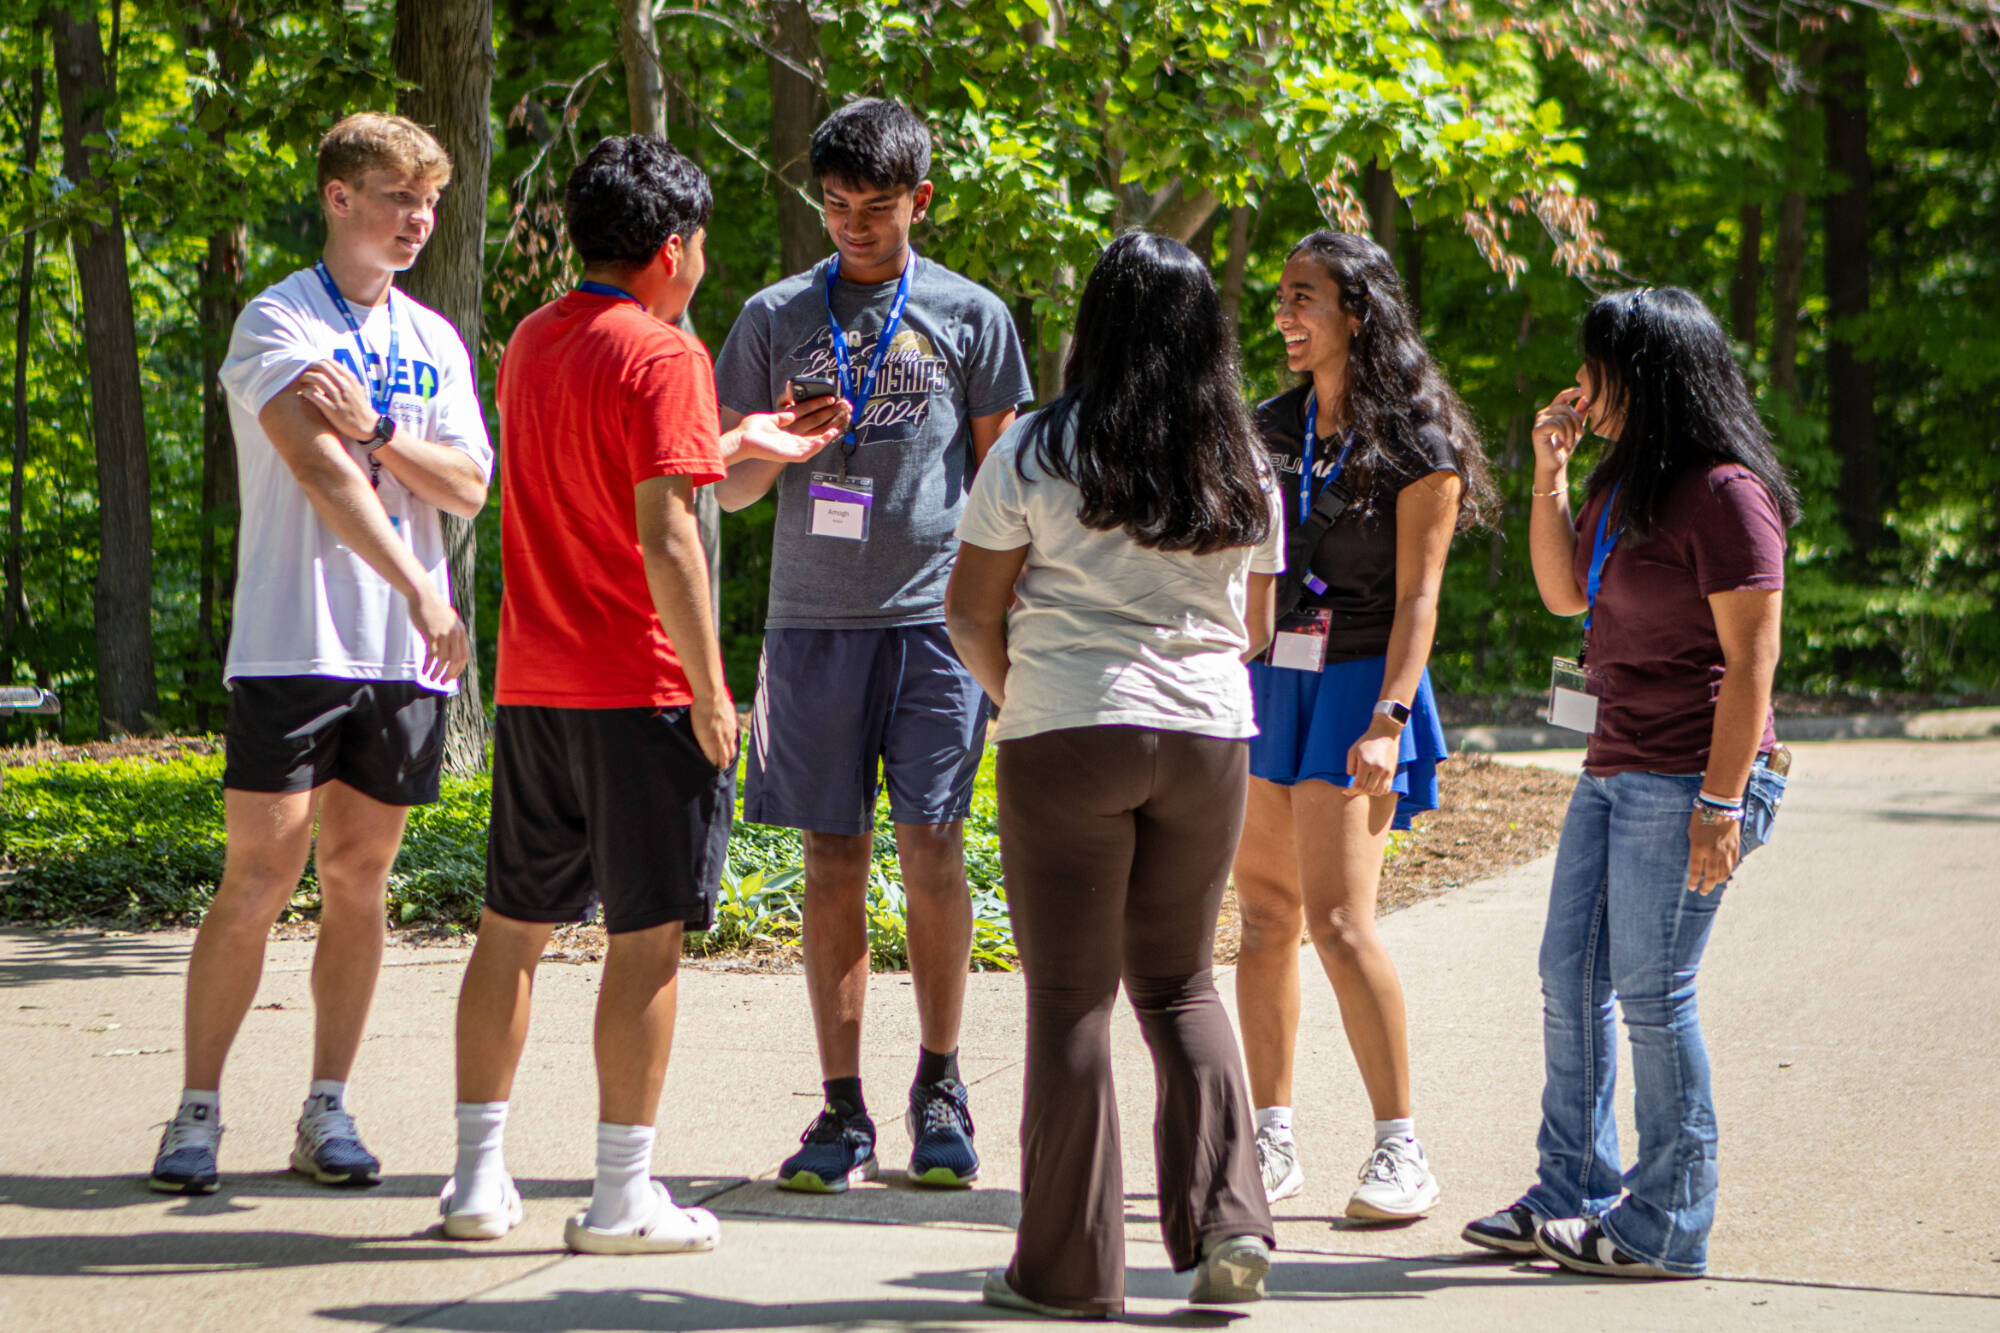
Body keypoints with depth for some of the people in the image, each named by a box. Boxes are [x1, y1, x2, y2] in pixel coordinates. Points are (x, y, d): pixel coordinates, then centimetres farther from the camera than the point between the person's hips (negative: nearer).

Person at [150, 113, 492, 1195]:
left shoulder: (435, 341, 15)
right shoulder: (278, 322, -3)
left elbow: (468, 487, 5)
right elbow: (321, 468, -16)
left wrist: (373, 426, -11)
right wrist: (419, 588, -25)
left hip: (406, 657, 5)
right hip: (292, 646, -5)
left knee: (359, 879, 6)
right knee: (259, 879, -6)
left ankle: (328, 1110, 12)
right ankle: (197, 1112, 1)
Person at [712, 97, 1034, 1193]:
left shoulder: (970, 317, 7)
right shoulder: (776, 317, 10)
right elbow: (728, 487, 13)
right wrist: (779, 445, -9)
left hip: (936, 617, -1)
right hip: (814, 614, 1)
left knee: (930, 847, -5)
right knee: (834, 859, 2)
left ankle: (939, 1088, 12)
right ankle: (843, 1110, 6)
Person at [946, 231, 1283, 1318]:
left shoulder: (1038, 452, -5)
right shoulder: (1242, 468, 6)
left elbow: (969, 612, -4)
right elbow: (1254, 629, 14)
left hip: (1068, 737, -4)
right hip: (1209, 738, 4)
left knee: (1070, 997, 3)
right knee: (1179, 984, 17)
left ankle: (1070, 1269, 6)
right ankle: (1227, 1221, 2)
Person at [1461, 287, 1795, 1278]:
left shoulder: (1724, 493, -16)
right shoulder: (1626, 482, 12)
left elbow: (1752, 657, -19)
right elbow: (1565, 593, 21)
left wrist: (1720, 803, -22)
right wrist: (1549, 471, 9)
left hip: (1689, 776, -10)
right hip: (1615, 768, 10)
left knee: (1650, 994, -5)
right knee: (1570, 976, 12)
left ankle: (1666, 1227, 4)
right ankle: (1574, 1195, 22)